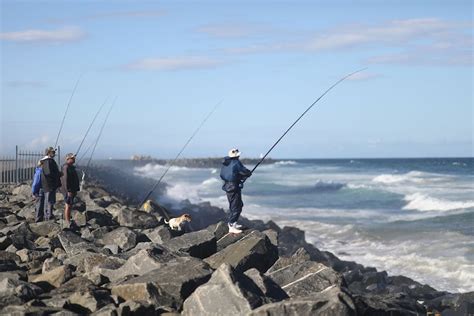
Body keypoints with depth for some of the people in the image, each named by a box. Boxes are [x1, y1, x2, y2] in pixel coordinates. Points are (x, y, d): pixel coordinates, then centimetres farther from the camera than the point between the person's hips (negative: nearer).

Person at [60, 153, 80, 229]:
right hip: (68, 190, -10)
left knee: (69, 206, 14)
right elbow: (65, 180, -22)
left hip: (72, 190, 10)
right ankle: (67, 223, -7)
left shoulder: (71, 167, 16)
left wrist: (75, 190, 22)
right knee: (68, 206, -8)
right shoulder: (66, 167, -16)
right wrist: (69, 191, -24)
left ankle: (67, 221, 20)